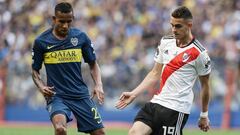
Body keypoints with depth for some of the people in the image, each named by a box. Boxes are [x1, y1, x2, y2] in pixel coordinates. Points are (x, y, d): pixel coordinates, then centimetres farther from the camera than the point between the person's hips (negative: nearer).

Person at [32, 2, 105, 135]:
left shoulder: (81, 37, 1)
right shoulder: (41, 41, -4)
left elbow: (93, 64, 12)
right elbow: (35, 70, 7)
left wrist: (98, 85, -5)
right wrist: (41, 87, -13)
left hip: (81, 94, 3)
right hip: (56, 95, -3)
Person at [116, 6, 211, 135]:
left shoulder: (199, 53, -9)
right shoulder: (165, 42, 8)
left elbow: (205, 85, 1)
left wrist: (204, 116, 6)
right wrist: (133, 94, 6)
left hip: (176, 108, -6)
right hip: (156, 102, 6)